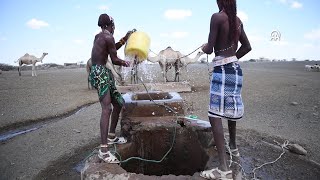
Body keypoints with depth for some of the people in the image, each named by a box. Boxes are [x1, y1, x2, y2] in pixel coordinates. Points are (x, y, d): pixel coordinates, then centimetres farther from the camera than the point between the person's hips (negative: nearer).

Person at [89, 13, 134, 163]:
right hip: (99, 73, -10)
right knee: (107, 108, -20)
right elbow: (114, 60, -7)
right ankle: (103, 150, -23)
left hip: (104, 73, 10)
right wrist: (125, 63, 13)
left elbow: (113, 48, 33)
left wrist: (125, 38, 31)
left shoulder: (98, 36, 20)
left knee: (119, 103, 15)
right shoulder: (108, 37, -7)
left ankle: (111, 137, 24)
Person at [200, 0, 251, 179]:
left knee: (215, 115, -10)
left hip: (222, 70, -8)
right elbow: (247, 47, 19)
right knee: (231, 109, 23)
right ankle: (233, 146, 43)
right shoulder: (238, 20, 12)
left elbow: (209, 49, -12)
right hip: (235, 69, 8)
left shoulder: (217, 17, -10)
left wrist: (204, 47, 10)